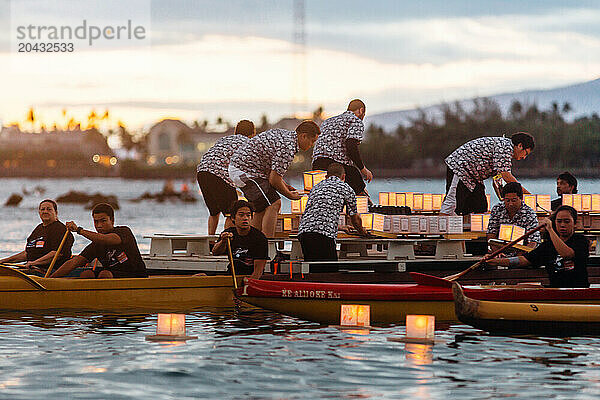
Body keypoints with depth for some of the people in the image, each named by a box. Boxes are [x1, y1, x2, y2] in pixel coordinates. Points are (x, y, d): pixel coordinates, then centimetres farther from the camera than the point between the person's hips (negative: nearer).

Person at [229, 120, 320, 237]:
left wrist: (284, 185, 17)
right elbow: (274, 180, -20)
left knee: (263, 208, 16)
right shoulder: (288, 148, -21)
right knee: (273, 204, -15)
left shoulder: (284, 134, 11)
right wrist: (289, 195, -4)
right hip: (244, 171, -11)